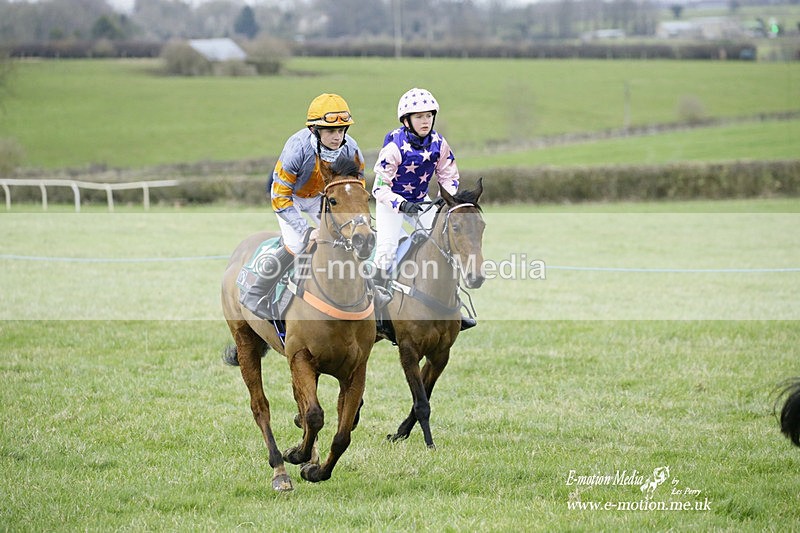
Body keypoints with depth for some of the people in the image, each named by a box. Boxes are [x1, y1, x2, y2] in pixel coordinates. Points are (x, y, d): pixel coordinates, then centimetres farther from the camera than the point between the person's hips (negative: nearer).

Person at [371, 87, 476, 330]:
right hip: (391, 201, -5)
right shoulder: (394, 146, -26)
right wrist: (401, 204, -38)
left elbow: (449, 176, 2)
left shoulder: (438, 143, -12)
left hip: (421, 201, 5)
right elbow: (380, 186, -24)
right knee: (386, 249, -22)